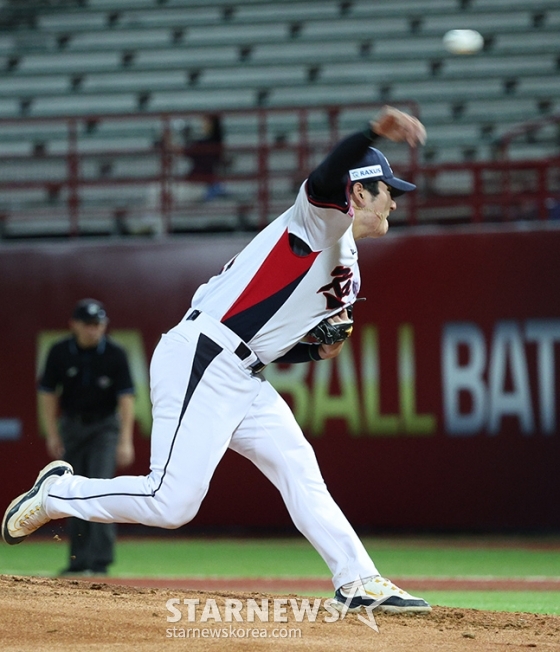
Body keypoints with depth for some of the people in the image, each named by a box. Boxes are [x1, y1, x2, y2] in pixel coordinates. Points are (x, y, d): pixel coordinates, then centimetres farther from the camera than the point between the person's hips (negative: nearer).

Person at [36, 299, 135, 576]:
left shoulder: (115, 354, -13)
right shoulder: (59, 352, -8)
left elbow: (126, 397, -14)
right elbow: (48, 393, 1)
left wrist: (126, 441, -21)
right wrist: (52, 435, -3)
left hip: (104, 426, -3)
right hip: (71, 425, 3)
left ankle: (100, 560, -18)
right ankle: (79, 560, 10)